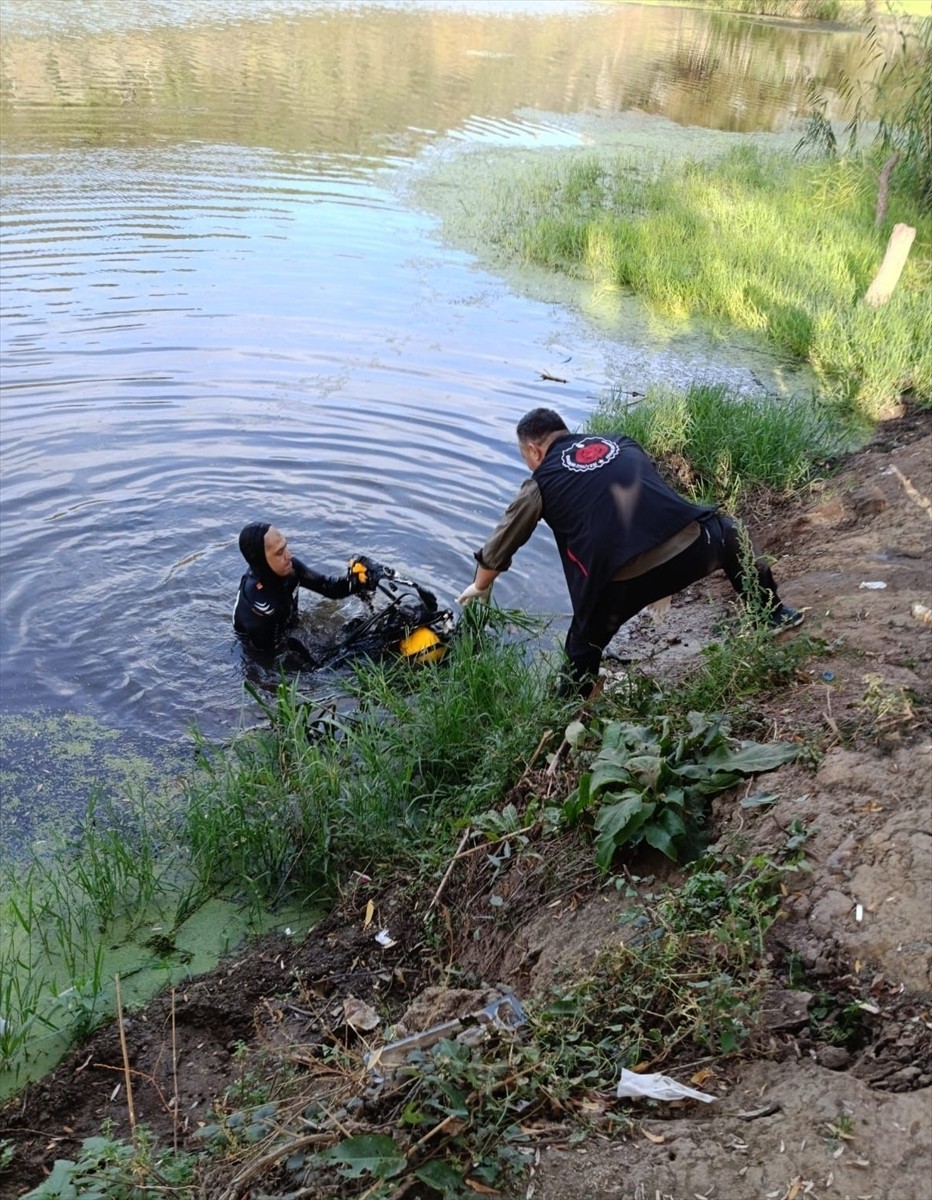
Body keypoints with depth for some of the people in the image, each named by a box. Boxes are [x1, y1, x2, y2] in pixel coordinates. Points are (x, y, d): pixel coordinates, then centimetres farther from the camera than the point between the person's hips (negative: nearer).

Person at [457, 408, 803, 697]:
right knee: (727, 534, 37)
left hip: (623, 580, -3)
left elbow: (499, 548, 21)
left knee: (584, 644, 23)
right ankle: (772, 613, 41)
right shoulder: (621, 442, 23)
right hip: (691, 544, 4)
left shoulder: (541, 483, 13)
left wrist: (480, 587, 40)